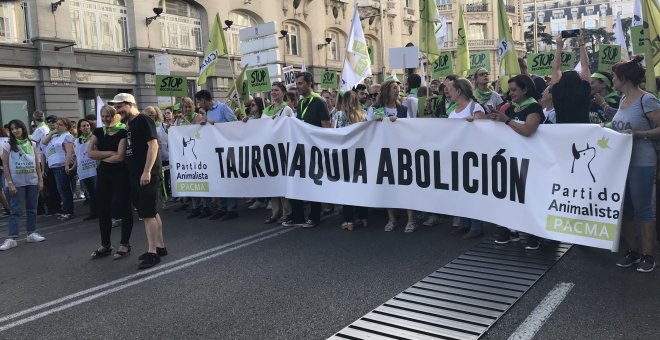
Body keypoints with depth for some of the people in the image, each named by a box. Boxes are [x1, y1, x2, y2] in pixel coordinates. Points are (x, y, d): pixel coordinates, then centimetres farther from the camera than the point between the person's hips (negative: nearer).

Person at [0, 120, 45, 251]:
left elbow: (37, 164, 8)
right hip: (16, 183, -3)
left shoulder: (32, 144, 7)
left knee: (32, 209, 9)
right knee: (16, 210, -5)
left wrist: (40, 180, 3)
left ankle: (32, 233, 19)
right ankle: (11, 238, -3)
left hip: (32, 182, 3)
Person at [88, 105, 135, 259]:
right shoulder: (98, 132, 9)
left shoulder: (123, 132, -8)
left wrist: (101, 158, -2)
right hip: (103, 174, 6)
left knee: (124, 207, 1)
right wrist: (111, 153, -10)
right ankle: (105, 245, 22)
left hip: (121, 173, -6)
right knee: (103, 209, 10)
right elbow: (90, 153, -1)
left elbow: (120, 157, -16)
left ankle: (125, 244, 10)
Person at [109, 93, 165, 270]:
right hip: (136, 175, 9)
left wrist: (147, 171, -25)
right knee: (152, 212, 14)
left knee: (148, 214, -7)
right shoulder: (130, 124, 17)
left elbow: (153, 145, -20)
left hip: (146, 175, -9)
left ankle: (152, 252, -2)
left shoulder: (143, 121, -11)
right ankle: (159, 246, 22)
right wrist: (135, 173, 18)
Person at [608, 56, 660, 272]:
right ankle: (632, 252, 21)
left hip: (641, 164, -8)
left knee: (642, 209, -1)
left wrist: (639, 134, -24)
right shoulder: (623, 100, 11)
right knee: (625, 208, 11)